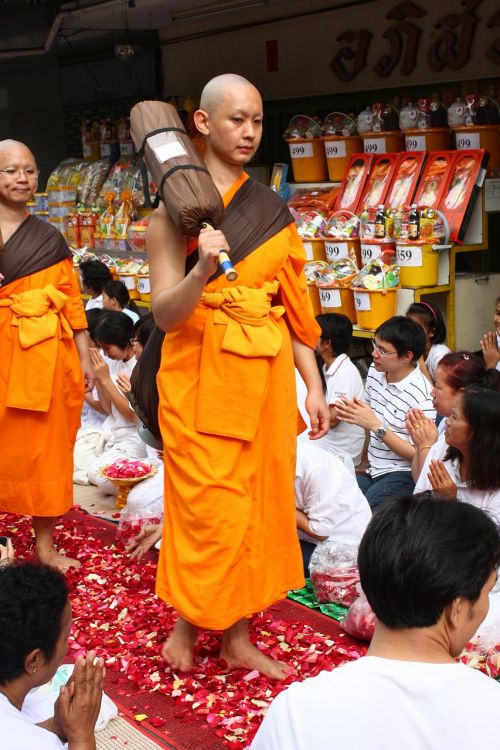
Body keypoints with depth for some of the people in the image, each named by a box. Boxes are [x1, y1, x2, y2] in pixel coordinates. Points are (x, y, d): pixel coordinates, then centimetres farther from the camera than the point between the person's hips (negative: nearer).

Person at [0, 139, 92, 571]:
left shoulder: (50, 239, 10)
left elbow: (71, 300, 10)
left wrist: (84, 357, 7)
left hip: (46, 354, 2)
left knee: (46, 448, 6)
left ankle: (45, 543, 18)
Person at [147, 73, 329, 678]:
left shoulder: (274, 210, 9)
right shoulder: (178, 207, -5)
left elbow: (291, 305, 10)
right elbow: (164, 313, -11)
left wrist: (313, 385, 6)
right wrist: (202, 272, -30)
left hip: (264, 375, 5)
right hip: (200, 376, -5)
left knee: (259, 503, 7)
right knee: (207, 507, -3)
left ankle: (237, 637, 21)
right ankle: (186, 622, 21)